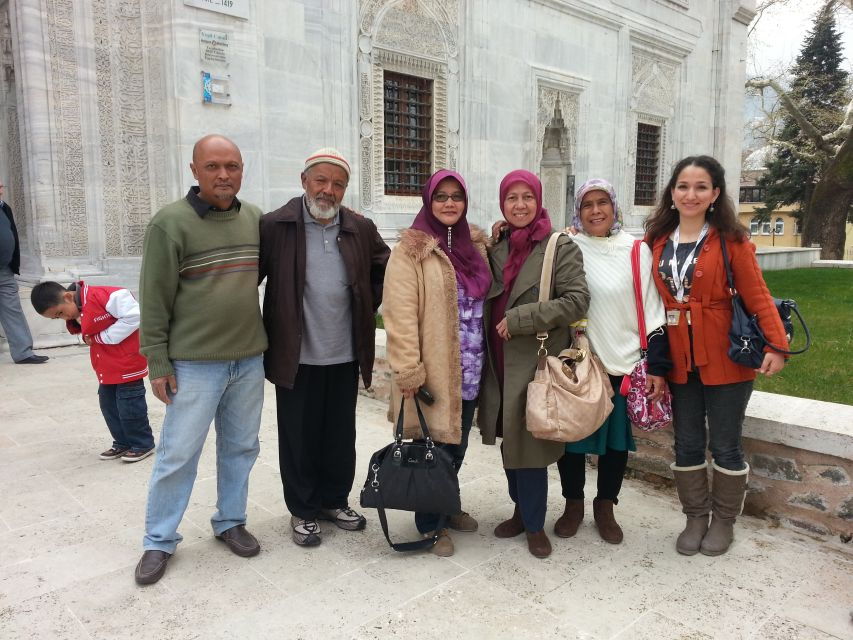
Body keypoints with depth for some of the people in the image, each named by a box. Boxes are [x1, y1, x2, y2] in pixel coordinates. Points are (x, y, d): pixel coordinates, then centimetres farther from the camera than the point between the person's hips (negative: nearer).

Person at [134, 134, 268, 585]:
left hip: (250, 358, 5)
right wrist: (157, 362, -9)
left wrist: (266, 340, 13)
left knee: (240, 448, 14)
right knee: (178, 455, 4)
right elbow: (154, 299, -9)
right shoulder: (171, 223, -9)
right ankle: (159, 542, 21)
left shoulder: (255, 219, 5)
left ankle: (230, 522, 32)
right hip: (194, 363, -4)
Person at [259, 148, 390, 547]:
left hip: (345, 354, 4)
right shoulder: (275, 226, -8)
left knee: (341, 436, 15)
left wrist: (368, 306, 8)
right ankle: (303, 511, 26)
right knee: (298, 438, 9)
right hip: (295, 355, -3)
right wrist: (262, 330, -4)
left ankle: (335, 500, 34)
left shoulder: (361, 230, 4)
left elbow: (385, 269, 18)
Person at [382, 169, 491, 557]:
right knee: (433, 446, 4)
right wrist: (408, 369, -18)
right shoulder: (412, 248, -8)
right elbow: (400, 312, -15)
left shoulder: (475, 244, 12)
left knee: (457, 442, 17)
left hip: (469, 367, 6)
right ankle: (430, 523, 22)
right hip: (432, 368, -6)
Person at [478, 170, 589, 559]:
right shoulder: (496, 248, 12)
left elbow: (576, 301, -15)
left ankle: (534, 524, 18)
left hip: (535, 363, -5)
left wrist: (520, 319, -17)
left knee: (528, 442, -1)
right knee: (509, 439, 13)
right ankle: (522, 510, 32)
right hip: (501, 362, 6)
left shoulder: (561, 247, -5)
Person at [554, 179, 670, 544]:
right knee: (572, 437, 8)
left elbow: (653, 313, 1)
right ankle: (573, 504, 30)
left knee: (617, 439, 12)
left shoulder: (637, 251, 1)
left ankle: (605, 507, 32)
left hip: (624, 364, 1)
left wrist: (658, 368, -2)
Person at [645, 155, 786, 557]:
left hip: (725, 359, -3)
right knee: (687, 444, 12)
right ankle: (696, 518, 29)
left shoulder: (730, 240, -6)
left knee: (725, 445, 8)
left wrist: (777, 345, -20)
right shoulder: (657, 241, 5)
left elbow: (756, 295, -10)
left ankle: (724, 522, 28)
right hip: (679, 361, 3)